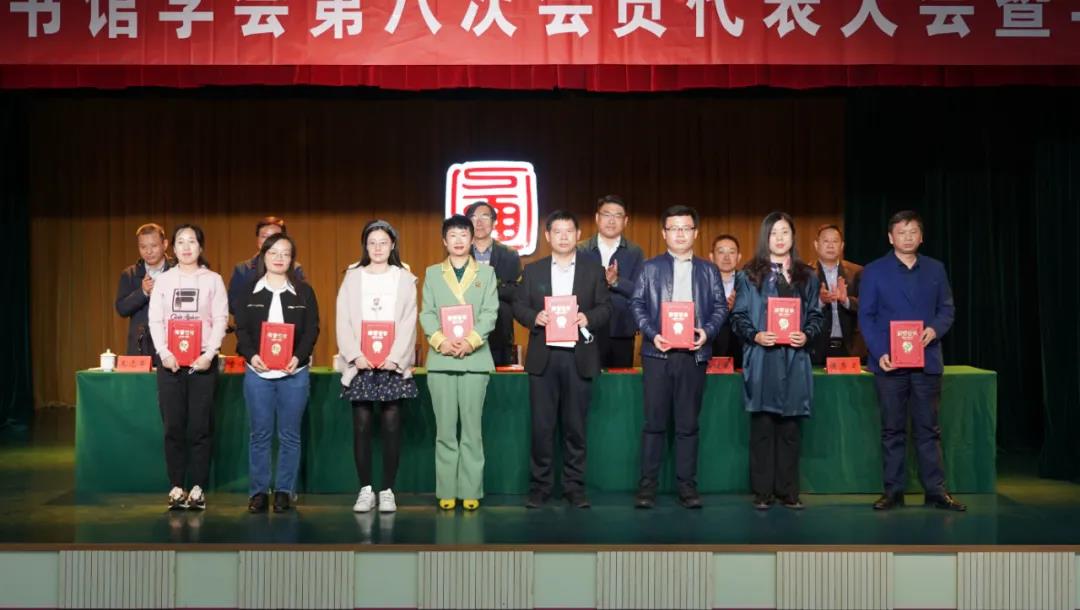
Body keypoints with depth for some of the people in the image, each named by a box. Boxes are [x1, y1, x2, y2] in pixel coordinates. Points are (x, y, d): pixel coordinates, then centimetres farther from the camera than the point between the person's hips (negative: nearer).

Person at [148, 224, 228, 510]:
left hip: (202, 360, -1)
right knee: (173, 426, 1)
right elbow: (155, 320, 5)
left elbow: (220, 320, 0)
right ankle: (176, 487, 9)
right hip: (169, 360, 2)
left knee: (200, 427, -1)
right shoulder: (163, 280, 10)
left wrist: (209, 354, -12)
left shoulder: (213, 280, 6)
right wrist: (164, 353, -9)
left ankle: (198, 488, 5)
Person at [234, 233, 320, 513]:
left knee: (289, 436, 4)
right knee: (260, 434, 4)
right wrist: (251, 355, -15)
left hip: (294, 373, 0)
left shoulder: (304, 292, 7)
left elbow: (312, 329, 2)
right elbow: (241, 329, 3)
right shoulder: (249, 292, 8)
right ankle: (258, 491, 11)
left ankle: (284, 492, 11)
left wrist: (299, 357, -14)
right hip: (257, 372, 0)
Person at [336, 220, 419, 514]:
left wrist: (395, 358, -11)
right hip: (360, 364, 1)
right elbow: (343, 321, 3)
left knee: (391, 426, -2)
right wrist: (355, 356, -10)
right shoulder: (352, 277, 10)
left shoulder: (404, 278, 7)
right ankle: (365, 490, 6)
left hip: (393, 364, -1)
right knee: (362, 426, -1)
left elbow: (408, 322, 0)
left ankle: (387, 490, 4)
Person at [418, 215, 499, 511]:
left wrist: (471, 341, -15)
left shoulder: (486, 272, 11)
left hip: (475, 358, -1)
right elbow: (426, 313, 4)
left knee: (472, 429, 0)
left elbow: (490, 313, 0)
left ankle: (471, 491, 5)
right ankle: (447, 491, 7)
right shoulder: (432, 273, 13)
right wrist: (441, 340, -13)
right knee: (445, 430, 3)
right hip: (440, 359, 1)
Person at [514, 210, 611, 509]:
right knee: (542, 425, 1)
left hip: (578, 357, 0)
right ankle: (539, 486, 9)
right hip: (543, 356, 0)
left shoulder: (593, 270, 10)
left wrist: (588, 318, -14)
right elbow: (519, 305, 8)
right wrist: (534, 316, -12)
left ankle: (575, 487, 12)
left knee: (575, 425, 3)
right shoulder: (533, 270, 12)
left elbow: (605, 307, 6)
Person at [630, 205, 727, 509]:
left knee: (688, 424, 4)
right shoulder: (650, 267, 10)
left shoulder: (708, 270, 14)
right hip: (658, 352, -1)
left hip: (693, 354, 1)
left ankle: (687, 486, 9)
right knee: (654, 422, -2)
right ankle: (647, 486, 3)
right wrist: (652, 334, -11)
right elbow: (637, 304, 4)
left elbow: (720, 307, 9)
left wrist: (707, 331, -9)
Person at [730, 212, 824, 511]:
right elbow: (738, 317, 3)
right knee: (762, 425, -2)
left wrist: (806, 335, -7)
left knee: (790, 427, 4)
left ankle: (788, 490, 11)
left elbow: (816, 315, 13)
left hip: (794, 359, 2)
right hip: (761, 358, -2)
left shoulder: (806, 276, 13)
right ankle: (762, 491, 4)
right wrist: (755, 335, -15)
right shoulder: (750, 275, 5)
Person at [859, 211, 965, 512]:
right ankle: (893, 490, 11)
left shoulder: (935, 269, 10)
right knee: (892, 430, 5)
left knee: (928, 428, 6)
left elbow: (947, 308, 10)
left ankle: (935, 490, 11)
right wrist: (879, 353, -12)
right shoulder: (874, 271, 3)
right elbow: (866, 316, 0)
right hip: (889, 361, -2)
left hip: (927, 360, 2)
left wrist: (935, 329, -12)